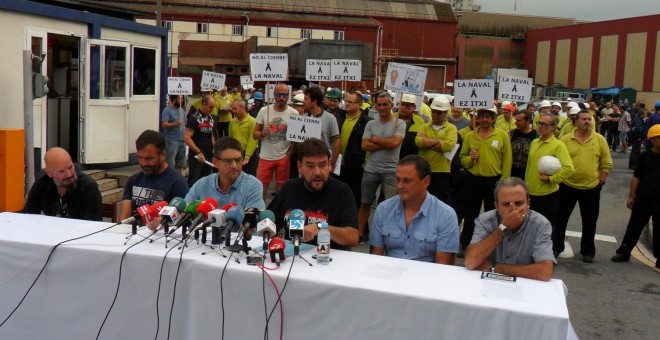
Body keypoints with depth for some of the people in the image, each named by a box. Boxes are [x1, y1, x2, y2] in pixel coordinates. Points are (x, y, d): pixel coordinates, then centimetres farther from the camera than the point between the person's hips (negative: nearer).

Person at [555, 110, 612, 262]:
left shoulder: (600, 139, -3)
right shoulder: (566, 139, -4)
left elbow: (607, 164, 1)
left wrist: (600, 182, -3)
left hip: (591, 188, 0)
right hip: (567, 186, 0)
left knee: (589, 221, 11)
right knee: (561, 218, 10)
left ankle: (588, 251, 25)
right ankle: (556, 246, 25)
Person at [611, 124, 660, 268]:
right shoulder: (644, 156, -2)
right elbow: (636, 177, 1)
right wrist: (631, 196, -1)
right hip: (643, 198, 0)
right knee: (634, 226, 8)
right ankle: (624, 252, 18)